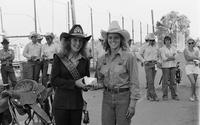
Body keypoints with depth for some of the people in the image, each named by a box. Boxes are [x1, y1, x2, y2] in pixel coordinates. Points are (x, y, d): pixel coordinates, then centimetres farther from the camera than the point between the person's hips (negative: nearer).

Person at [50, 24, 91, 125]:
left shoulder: (84, 60, 6)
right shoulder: (59, 58, -5)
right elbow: (54, 80, -10)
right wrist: (74, 83, -18)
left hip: (77, 104, 3)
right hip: (61, 103, -3)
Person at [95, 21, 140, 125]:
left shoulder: (129, 57, -8)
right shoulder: (102, 59, 6)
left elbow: (134, 82, -8)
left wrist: (132, 105, -11)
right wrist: (93, 86, -7)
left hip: (124, 97, -4)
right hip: (107, 97, 4)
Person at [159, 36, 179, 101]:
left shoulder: (173, 48, 8)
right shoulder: (162, 49, -3)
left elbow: (174, 57, -3)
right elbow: (164, 59, -12)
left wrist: (168, 57, -14)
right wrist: (171, 57, -8)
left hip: (173, 66, 3)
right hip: (165, 66, -3)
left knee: (173, 81, 4)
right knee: (165, 81, -3)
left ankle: (174, 95, 9)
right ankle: (165, 96, 3)